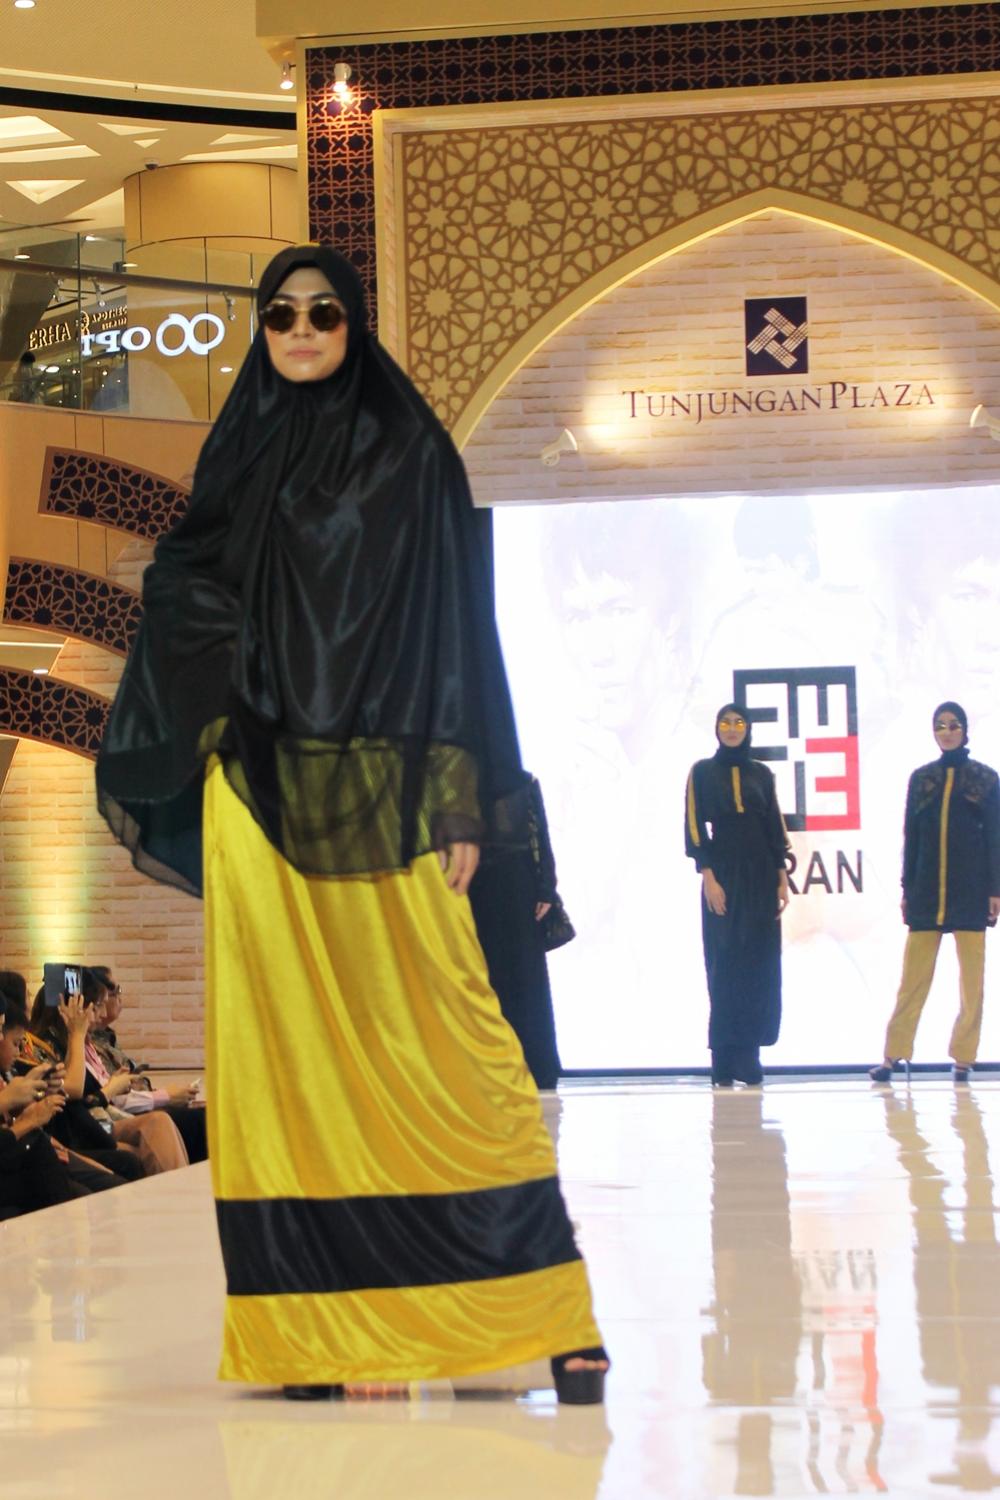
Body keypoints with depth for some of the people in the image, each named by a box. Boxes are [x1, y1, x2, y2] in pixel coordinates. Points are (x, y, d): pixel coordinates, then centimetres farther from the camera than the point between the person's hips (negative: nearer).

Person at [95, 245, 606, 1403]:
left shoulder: (412, 453, 6)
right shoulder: (238, 460, 16)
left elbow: (456, 625, 0)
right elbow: (185, 607, 15)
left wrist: (463, 801, -8)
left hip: (384, 787, -3)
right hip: (256, 786, 3)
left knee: (438, 1028, -8)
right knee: (284, 1039, -1)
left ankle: (542, 1307, -3)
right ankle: (308, 1324, 2)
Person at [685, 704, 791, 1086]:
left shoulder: (761, 774, 11)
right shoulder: (702, 772, 3)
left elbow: (775, 827, 11)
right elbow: (695, 826, -2)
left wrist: (782, 878, 3)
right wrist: (708, 877, -12)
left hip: (760, 876, 3)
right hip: (723, 874, -3)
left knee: (760, 967, -1)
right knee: (726, 966, -6)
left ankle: (748, 1055, 3)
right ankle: (724, 1061, -6)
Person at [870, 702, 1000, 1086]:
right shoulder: (921, 778, 9)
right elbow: (912, 836, 10)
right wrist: (907, 889, 6)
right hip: (927, 889, 1)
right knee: (913, 977, -1)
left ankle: (963, 1057, 6)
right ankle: (893, 1055, -1)